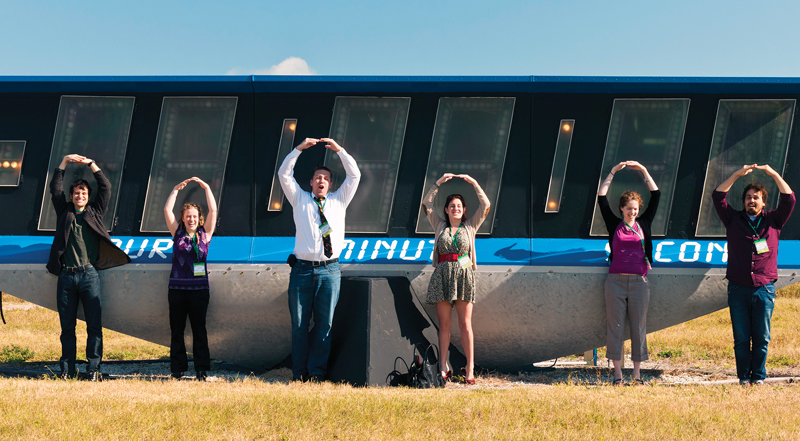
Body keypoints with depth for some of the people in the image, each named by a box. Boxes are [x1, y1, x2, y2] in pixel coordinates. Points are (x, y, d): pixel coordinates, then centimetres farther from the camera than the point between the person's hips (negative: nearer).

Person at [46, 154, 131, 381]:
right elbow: (55, 188, 11)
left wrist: (91, 164, 6)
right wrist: (65, 162, 6)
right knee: (67, 326, 3)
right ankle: (67, 370, 7)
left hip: (89, 274, -1)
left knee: (94, 325, -5)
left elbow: (105, 188, 10)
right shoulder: (64, 212, 14)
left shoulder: (95, 213, 14)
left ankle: (93, 369, -3)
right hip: (66, 275, 1)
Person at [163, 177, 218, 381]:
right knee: (176, 331, 3)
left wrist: (206, 187, -3)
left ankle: (202, 370, 3)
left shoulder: (205, 234, 7)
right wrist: (176, 189, 1)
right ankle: (177, 370, 7)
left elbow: (213, 210, -1)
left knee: (199, 330, 1)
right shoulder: (178, 233, 8)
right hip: (177, 288, 1)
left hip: (199, 288, -1)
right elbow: (167, 211, 2)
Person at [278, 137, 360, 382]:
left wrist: (338, 149, 1)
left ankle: (317, 372, 1)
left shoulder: (339, 200, 15)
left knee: (325, 323, -2)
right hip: (303, 269, -1)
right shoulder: (300, 199, 13)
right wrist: (300, 148, -3)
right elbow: (284, 174, 5)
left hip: (329, 270, 1)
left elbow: (354, 175, 9)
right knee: (299, 324, -1)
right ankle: (299, 374, 3)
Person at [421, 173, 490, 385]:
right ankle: (443, 368, 3)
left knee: (465, 324, -3)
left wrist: (474, 183, 1)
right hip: (442, 276, 1)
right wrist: (439, 183, 3)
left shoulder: (470, 227, 10)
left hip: (464, 275, -1)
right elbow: (426, 204, 9)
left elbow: (485, 205, 5)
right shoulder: (440, 226, 13)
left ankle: (470, 368, -4)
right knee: (444, 324, 1)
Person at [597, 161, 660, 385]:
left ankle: (637, 373, 8)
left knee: (639, 328, 2)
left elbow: (656, 196, 10)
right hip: (616, 280, -1)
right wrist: (613, 172, 2)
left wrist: (643, 170, 6)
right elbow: (602, 198, 4)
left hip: (638, 282, 1)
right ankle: (617, 373, 4)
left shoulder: (643, 224, 10)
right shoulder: (614, 225, 6)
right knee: (615, 327, 0)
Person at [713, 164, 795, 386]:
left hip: (764, 289, 0)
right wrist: (737, 175, -5)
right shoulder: (733, 219, 10)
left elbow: (789, 199, 1)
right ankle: (744, 376, 9)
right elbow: (718, 196, 1)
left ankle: (759, 376, 12)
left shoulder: (773, 220, 10)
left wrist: (774, 174, -3)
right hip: (738, 289, 0)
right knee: (741, 338, 1)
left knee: (762, 337, 3)